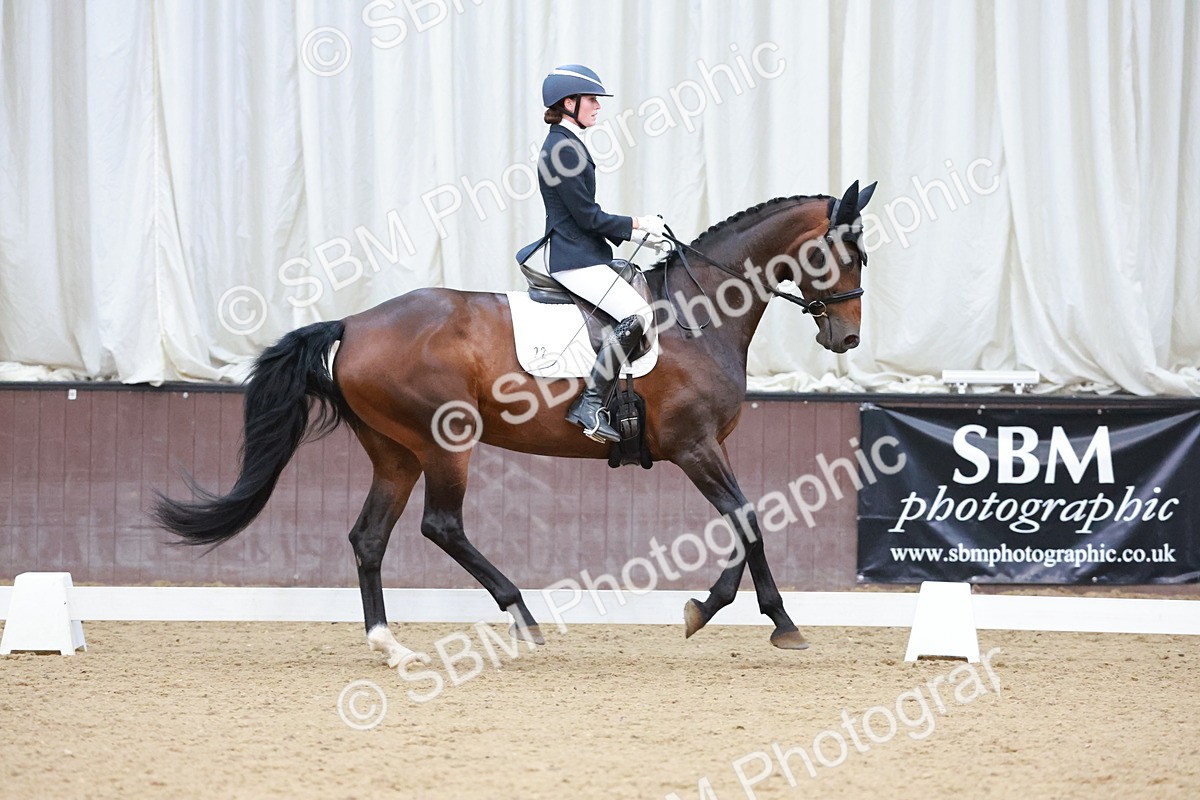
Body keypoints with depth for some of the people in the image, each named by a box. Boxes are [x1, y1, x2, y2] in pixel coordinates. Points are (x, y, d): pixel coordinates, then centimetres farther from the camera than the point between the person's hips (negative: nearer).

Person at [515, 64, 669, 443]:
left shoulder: (567, 145, 16)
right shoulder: (562, 149, -16)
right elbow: (588, 216, -17)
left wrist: (634, 231, 12)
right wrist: (637, 224, -7)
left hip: (579, 252, 11)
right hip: (573, 258, -11)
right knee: (637, 315, -21)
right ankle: (591, 405, -24)